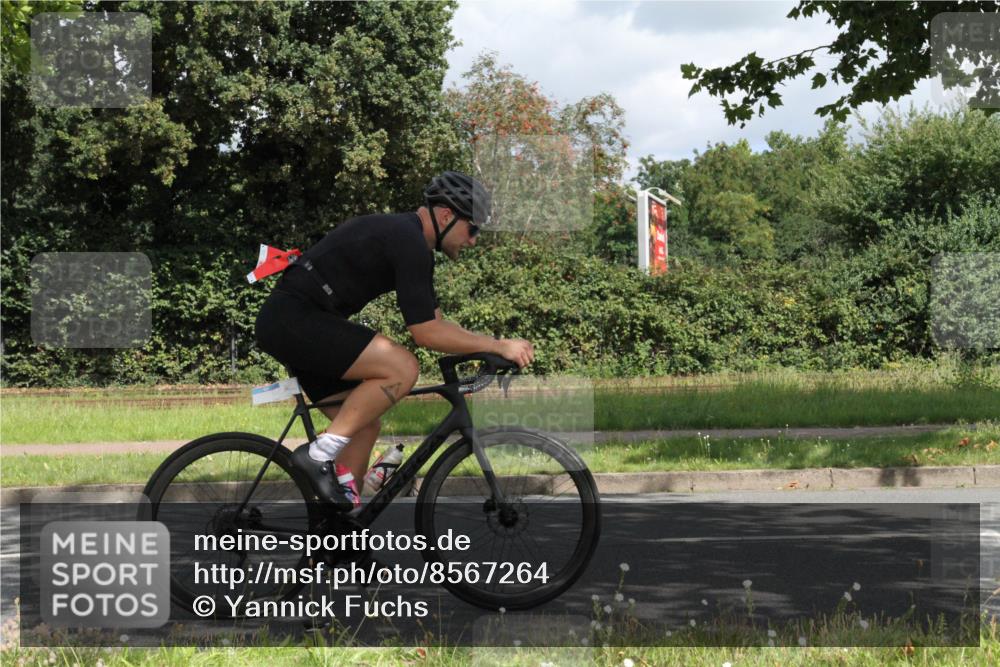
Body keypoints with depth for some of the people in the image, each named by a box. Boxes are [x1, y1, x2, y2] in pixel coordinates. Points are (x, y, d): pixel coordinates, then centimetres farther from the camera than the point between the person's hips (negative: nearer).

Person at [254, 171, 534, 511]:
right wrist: (499, 346, -13)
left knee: (365, 426, 11)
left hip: (288, 323, 11)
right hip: (293, 317, -11)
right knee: (402, 368, -22)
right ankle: (320, 454, -14)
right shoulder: (408, 243, -17)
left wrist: (493, 343, 10)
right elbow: (426, 333, -19)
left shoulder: (409, 239, 16)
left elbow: (434, 321, 20)